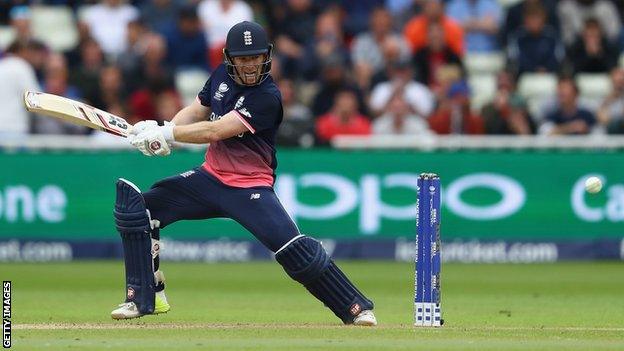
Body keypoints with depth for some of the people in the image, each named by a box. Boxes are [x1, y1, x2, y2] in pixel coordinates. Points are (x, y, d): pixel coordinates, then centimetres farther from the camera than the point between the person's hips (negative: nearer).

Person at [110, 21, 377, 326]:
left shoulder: (267, 97, -19)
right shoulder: (222, 75, 3)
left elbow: (215, 131, -25)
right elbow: (195, 112, 12)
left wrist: (166, 134, -24)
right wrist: (160, 130, -8)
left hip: (251, 187, -7)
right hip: (211, 176, 7)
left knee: (293, 249, -24)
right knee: (137, 208, -2)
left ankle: (356, 308, -13)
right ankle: (145, 298, 8)